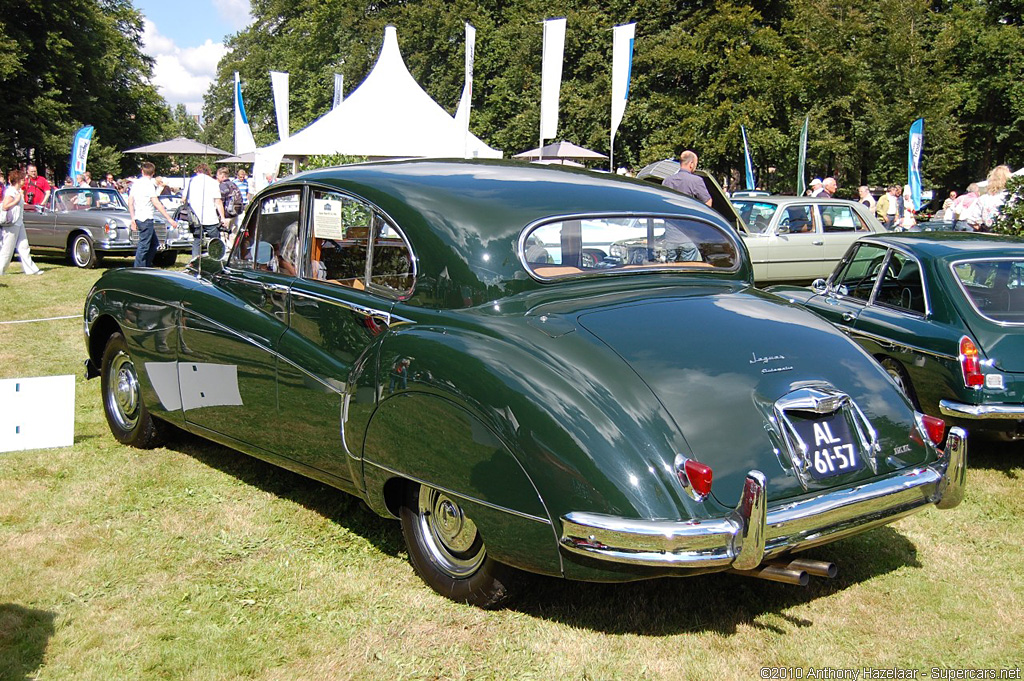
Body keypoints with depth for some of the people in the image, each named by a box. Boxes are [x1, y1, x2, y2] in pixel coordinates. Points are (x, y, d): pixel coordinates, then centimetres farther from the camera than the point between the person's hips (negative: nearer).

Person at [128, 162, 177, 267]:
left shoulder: (135, 183, 12)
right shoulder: (149, 184, -12)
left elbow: (130, 202, 13)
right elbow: (156, 203, -18)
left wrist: (133, 219, 18)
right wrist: (169, 218, -18)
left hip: (138, 218, 8)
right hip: (146, 219, -8)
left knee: (154, 243, 17)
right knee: (144, 246, -5)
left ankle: (147, 266, 18)